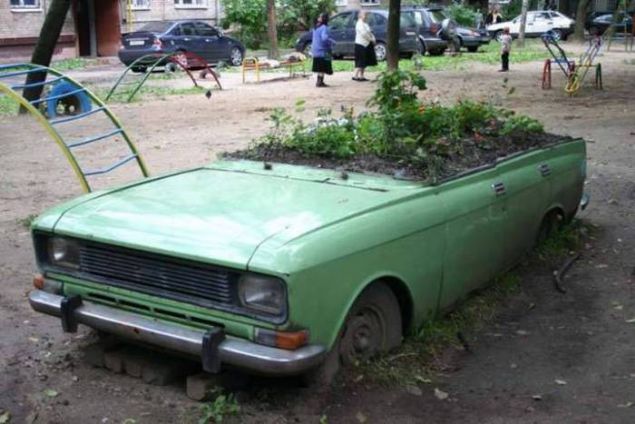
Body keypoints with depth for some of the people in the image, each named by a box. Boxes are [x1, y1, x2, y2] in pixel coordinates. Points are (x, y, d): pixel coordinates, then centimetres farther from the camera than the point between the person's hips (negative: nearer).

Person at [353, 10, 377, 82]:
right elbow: (364, 33, -22)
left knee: (364, 62, 10)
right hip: (361, 44, -10)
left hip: (366, 45, 10)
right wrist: (371, 39, -13)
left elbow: (369, 33, 18)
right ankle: (355, 76, -10)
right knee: (361, 62, -11)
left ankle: (361, 76, 13)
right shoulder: (360, 24, -14)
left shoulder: (364, 24, 17)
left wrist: (373, 39, 1)